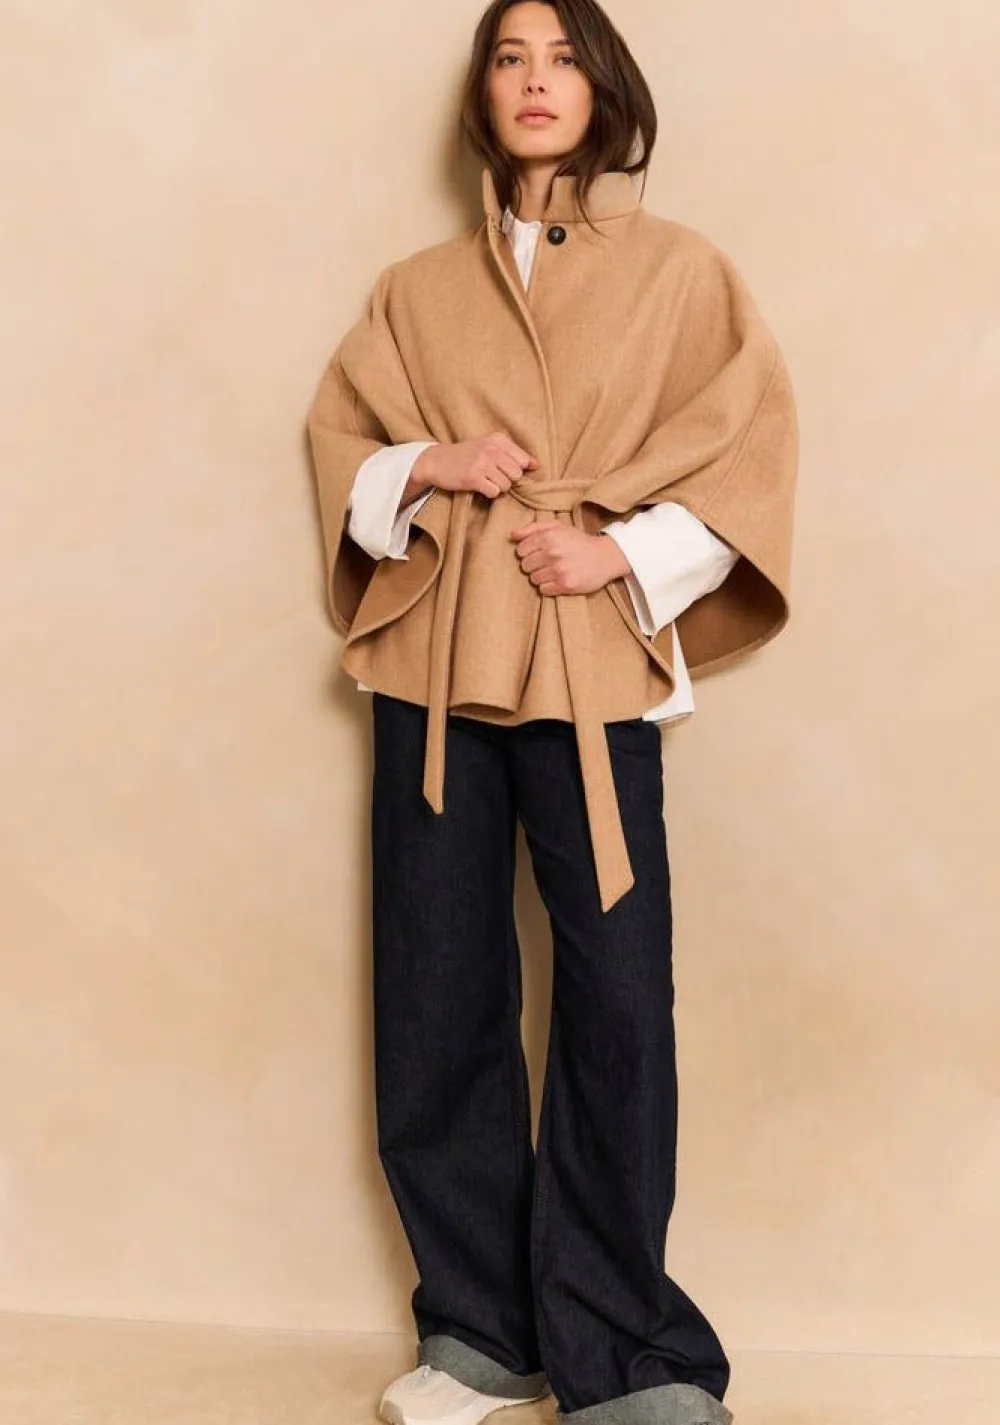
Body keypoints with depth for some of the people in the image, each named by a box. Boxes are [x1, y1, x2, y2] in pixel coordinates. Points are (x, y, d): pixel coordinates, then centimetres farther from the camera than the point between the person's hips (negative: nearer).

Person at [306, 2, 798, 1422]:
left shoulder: (679, 269, 9)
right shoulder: (418, 288, 16)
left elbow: (752, 444, 4)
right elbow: (340, 436, 17)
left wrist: (627, 556, -9)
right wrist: (428, 465, -4)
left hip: (594, 662, -2)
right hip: (435, 661, 3)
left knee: (618, 1000, -7)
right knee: (438, 998, 2)